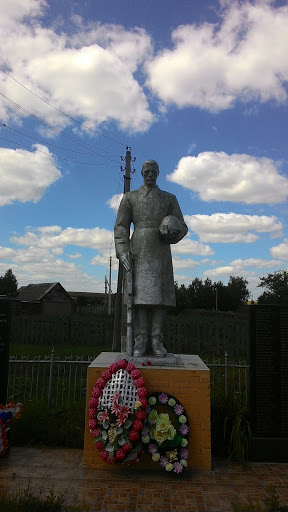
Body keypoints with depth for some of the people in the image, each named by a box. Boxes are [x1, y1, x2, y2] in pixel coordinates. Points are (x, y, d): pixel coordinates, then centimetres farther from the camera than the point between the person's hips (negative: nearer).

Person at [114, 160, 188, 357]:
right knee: (140, 293, -6)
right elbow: (121, 226, 5)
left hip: (161, 252, 1)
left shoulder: (169, 198, 15)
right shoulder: (130, 197, 12)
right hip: (139, 251, -1)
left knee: (159, 294, -4)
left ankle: (157, 341, 1)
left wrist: (174, 231, -12)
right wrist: (123, 251, -9)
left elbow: (182, 227, 12)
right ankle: (141, 341, -3)